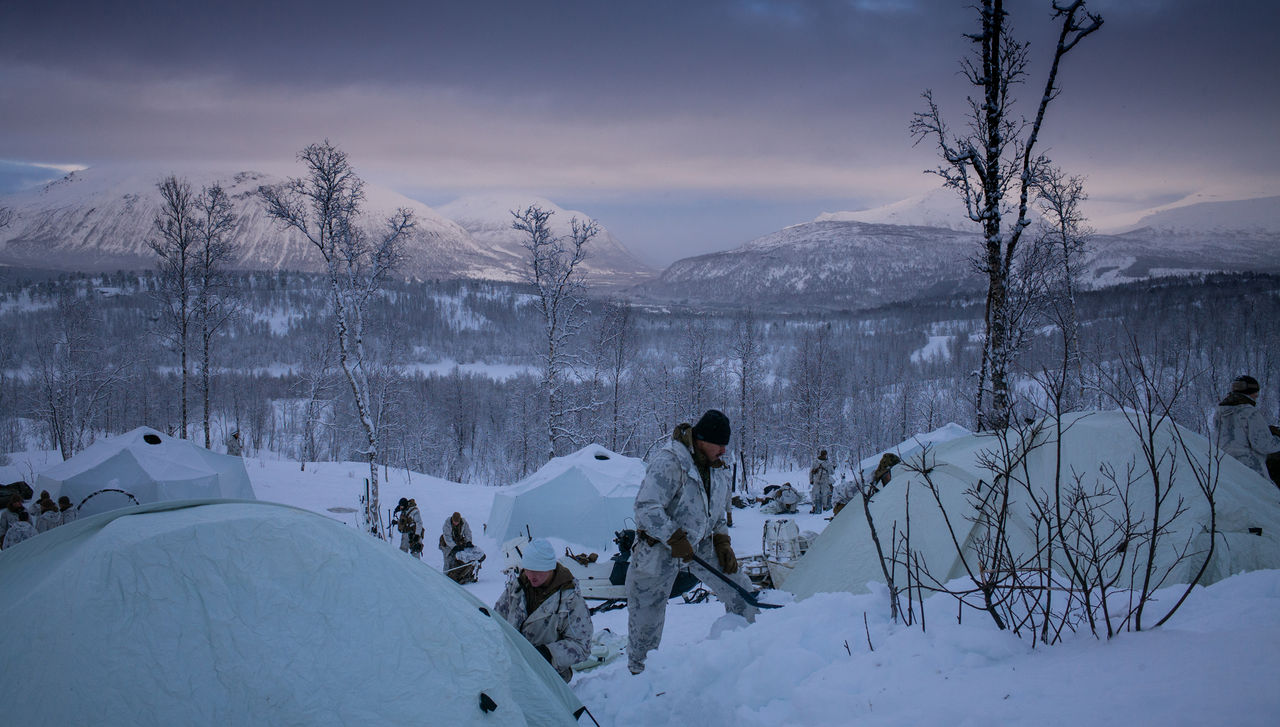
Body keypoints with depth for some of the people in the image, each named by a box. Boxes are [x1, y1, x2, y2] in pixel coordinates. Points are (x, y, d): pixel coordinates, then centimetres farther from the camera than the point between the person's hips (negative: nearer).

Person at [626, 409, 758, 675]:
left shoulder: (716, 469, 5)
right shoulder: (668, 463, -23)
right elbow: (647, 508, -29)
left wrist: (722, 543, 3)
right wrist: (675, 540, -28)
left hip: (701, 544, 7)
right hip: (660, 547, -7)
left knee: (741, 594, 1)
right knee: (647, 614, 1)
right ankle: (638, 671, 21)